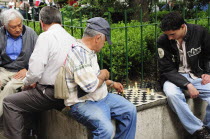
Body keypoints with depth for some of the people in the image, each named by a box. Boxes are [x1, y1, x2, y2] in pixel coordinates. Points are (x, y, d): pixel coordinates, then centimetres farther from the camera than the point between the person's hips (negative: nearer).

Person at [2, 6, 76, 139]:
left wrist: (27, 83, 2)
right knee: (25, 97, 27)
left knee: (9, 102, 5)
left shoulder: (46, 37, -14)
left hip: (51, 93, -8)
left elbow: (35, 71, -19)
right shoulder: (72, 39, 7)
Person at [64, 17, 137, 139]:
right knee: (106, 128, -30)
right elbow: (90, 86, -27)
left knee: (130, 110, 3)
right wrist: (103, 75, -9)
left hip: (103, 97, 10)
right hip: (83, 103, -10)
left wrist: (111, 83, 28)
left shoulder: (90, 51, 10)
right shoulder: (78, 53, -23)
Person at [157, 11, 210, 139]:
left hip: (197, 75, 2)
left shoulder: (200, 32, -7)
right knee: (172, 94, -36)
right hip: (174, 76, -2)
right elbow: (168, 70, -12)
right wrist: (188, 85, -23)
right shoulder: (163, 41, -12)